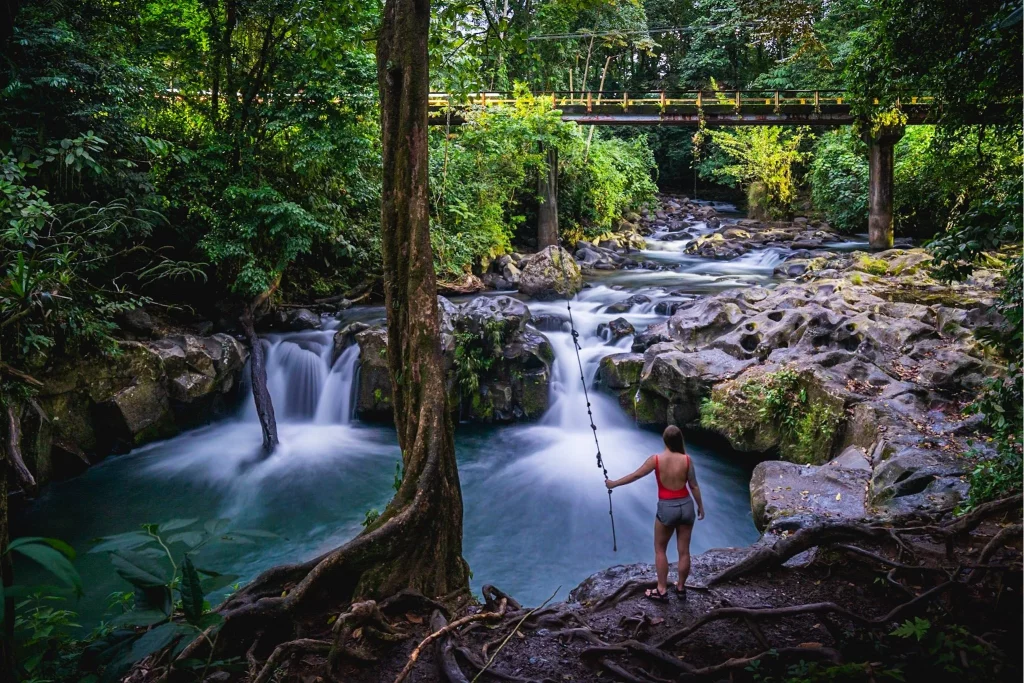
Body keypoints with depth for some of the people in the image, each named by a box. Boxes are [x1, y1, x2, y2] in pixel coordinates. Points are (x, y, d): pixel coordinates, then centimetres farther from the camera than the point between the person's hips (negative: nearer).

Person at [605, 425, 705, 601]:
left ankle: (662, 591, 15)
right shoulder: (686, 460, -8)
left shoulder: (656, 459, -12)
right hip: (686, 506, 2)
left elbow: (635, 476, -3)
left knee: (660, 550, 13)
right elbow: (694, 486, -1)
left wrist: (614, 483, 10)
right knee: (684, 550, 13)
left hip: (666, 508, -2)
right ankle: (681, 588, 26)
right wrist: (700, 507, 13)